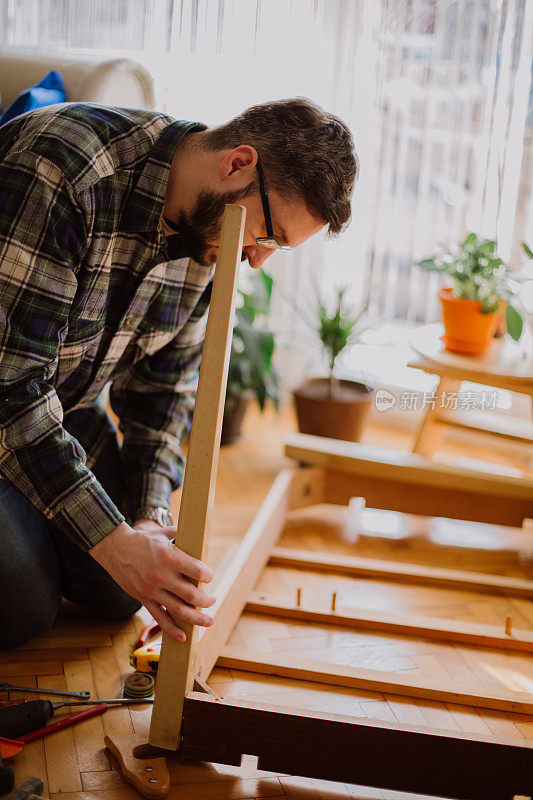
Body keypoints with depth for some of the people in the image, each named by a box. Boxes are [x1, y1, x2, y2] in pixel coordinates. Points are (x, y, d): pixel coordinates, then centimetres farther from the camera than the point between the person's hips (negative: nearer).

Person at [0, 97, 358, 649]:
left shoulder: (211, 230, -9)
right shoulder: (57, 166, -35)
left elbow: (163, 383, 1)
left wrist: (151, 515, -12)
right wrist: (112, 540, -37)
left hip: (69, 403, 7)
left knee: (117, 597, 5)